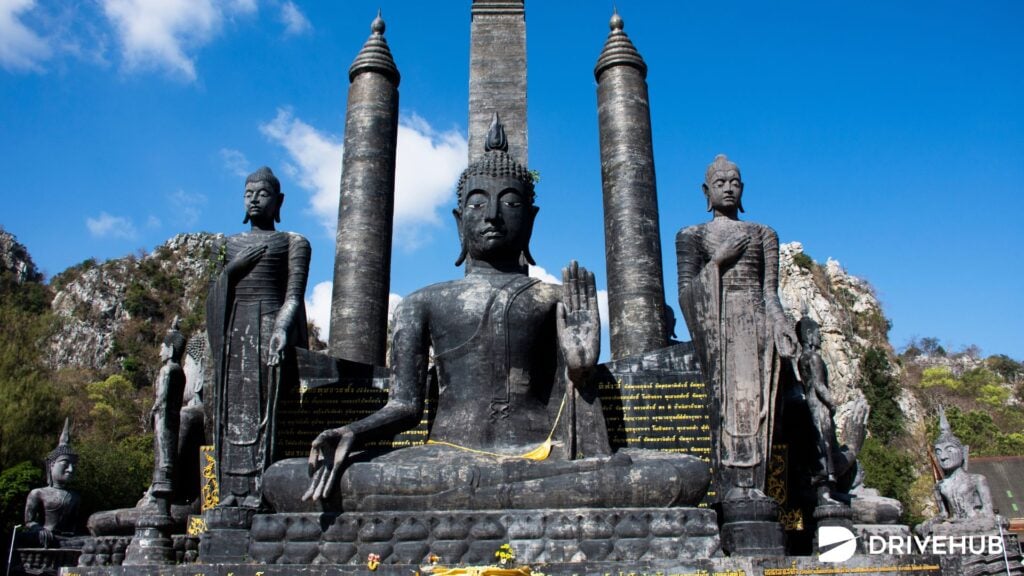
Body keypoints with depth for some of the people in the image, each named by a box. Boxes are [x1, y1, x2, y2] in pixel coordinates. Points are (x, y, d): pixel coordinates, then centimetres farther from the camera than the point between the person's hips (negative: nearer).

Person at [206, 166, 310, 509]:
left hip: (269, 324, -4)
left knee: (263, 404, -11)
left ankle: (258, 489, -13)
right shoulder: (232, 243, 22)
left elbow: (294, 294, -2)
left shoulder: (293, 242, 9)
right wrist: (238, 264, -2)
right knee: (232, 407, -2)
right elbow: (218, 292, 16)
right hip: (234, 330, 4)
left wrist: (282, 328, -19)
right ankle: (233, 489, -1)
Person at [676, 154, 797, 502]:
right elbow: (686, 291, 3)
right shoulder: (692, 235, 14)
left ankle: (752, 487, -11)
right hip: (716, 321, -2)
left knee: (753, 399, -9)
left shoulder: (763, 234, 20)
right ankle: (729, 486, -13)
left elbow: (769, 290, 12)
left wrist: (782, 324, -2)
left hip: (754, 321, 2)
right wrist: (718, 259, -7)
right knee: (722, 398, -11)